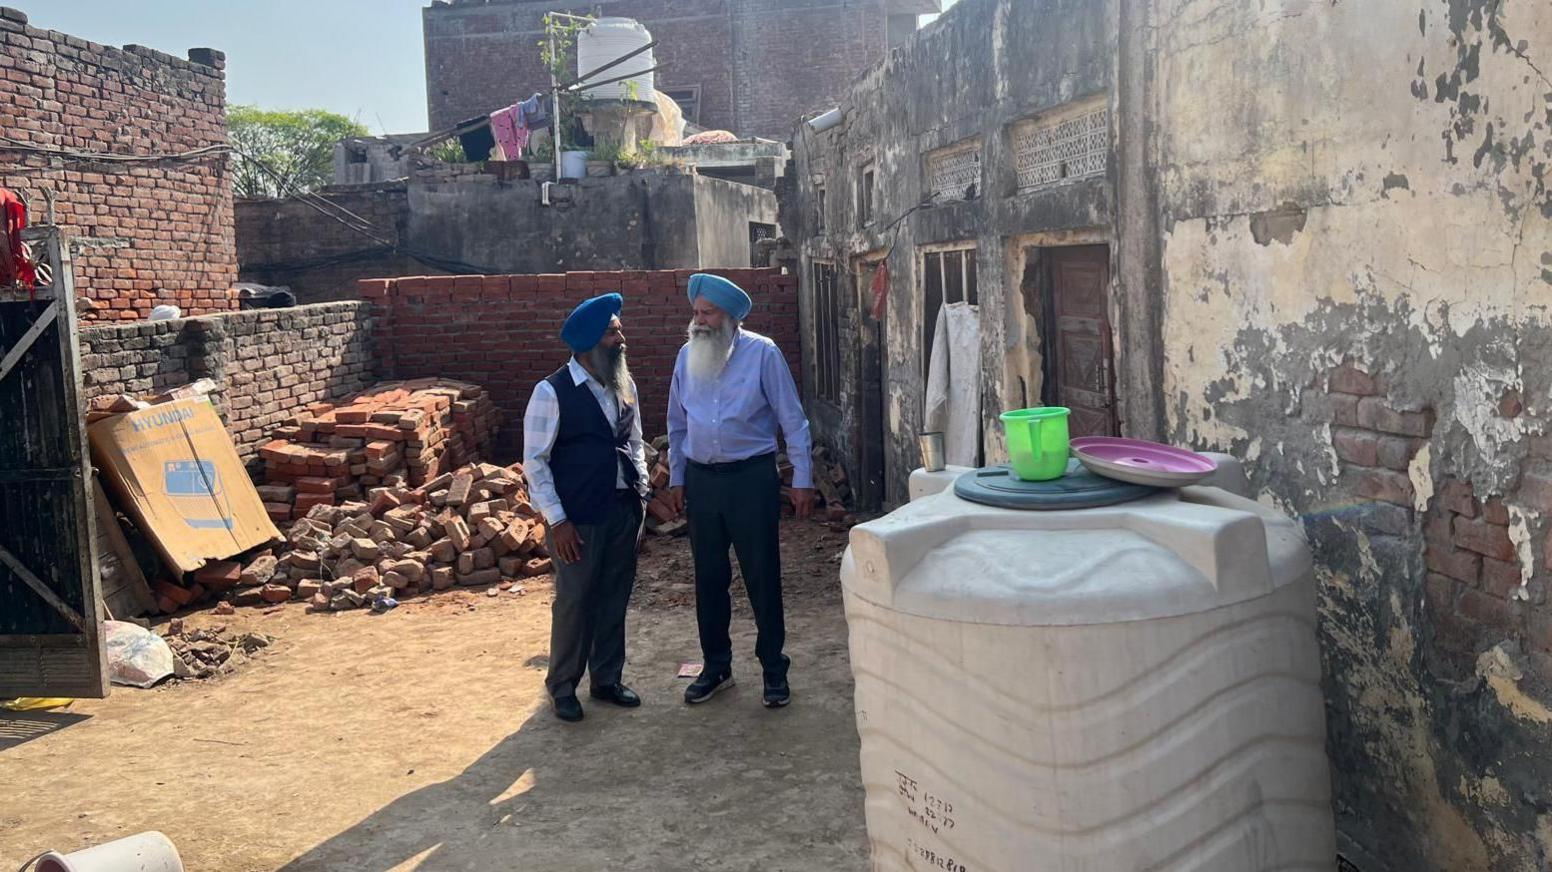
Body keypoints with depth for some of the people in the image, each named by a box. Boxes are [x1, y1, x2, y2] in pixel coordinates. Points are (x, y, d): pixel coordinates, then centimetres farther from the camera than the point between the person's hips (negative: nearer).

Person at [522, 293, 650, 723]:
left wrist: (641, 491, 8)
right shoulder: (552, 392, -13)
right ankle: (562, 686, 21)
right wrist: (558, 520, -14)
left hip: (624, 510, 6)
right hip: (578, 517, -6)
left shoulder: (624, 385, 7)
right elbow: (534, 461, -11)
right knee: (574, 602, 3)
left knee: (614, 599, 14)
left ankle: (606, 679, 30)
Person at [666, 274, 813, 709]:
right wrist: (676, 478, 12)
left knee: (763, 578, 2)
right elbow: (677, 423, 14)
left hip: (751, 477, -4)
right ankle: (716, 666, 25)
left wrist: (802, 478, -7)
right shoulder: (687, 356, 6)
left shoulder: (762, 353, -7)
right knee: (709, 578, 11)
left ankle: (774, 670, 15)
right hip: (701, 480, 4)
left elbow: (791, 419, -5)